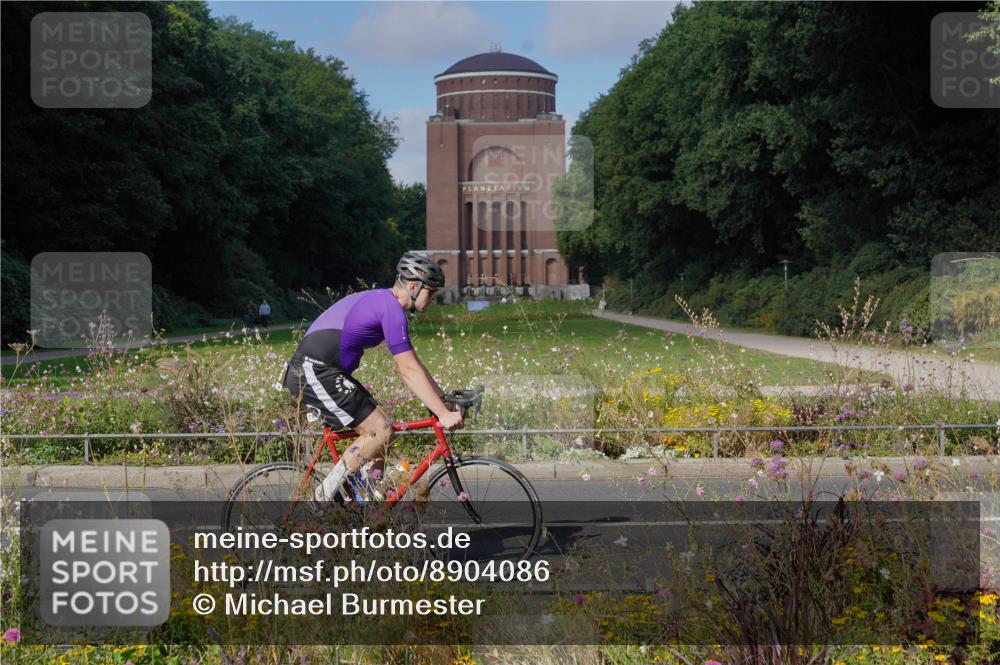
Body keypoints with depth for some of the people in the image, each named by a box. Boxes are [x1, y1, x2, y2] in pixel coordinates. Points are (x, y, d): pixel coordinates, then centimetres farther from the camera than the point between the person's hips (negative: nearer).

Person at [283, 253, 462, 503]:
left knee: (379, 431, 11)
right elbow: (409, 371, -18)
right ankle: (326, 493, -4)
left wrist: (444, 398, 21)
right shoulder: (392, 308, -14)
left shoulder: (381, 301, 18)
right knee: (381, 431, -11)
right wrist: (443, 414, -18)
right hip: (315, 373, -10)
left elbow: (412, 363, 23)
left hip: (310, 373, 10)